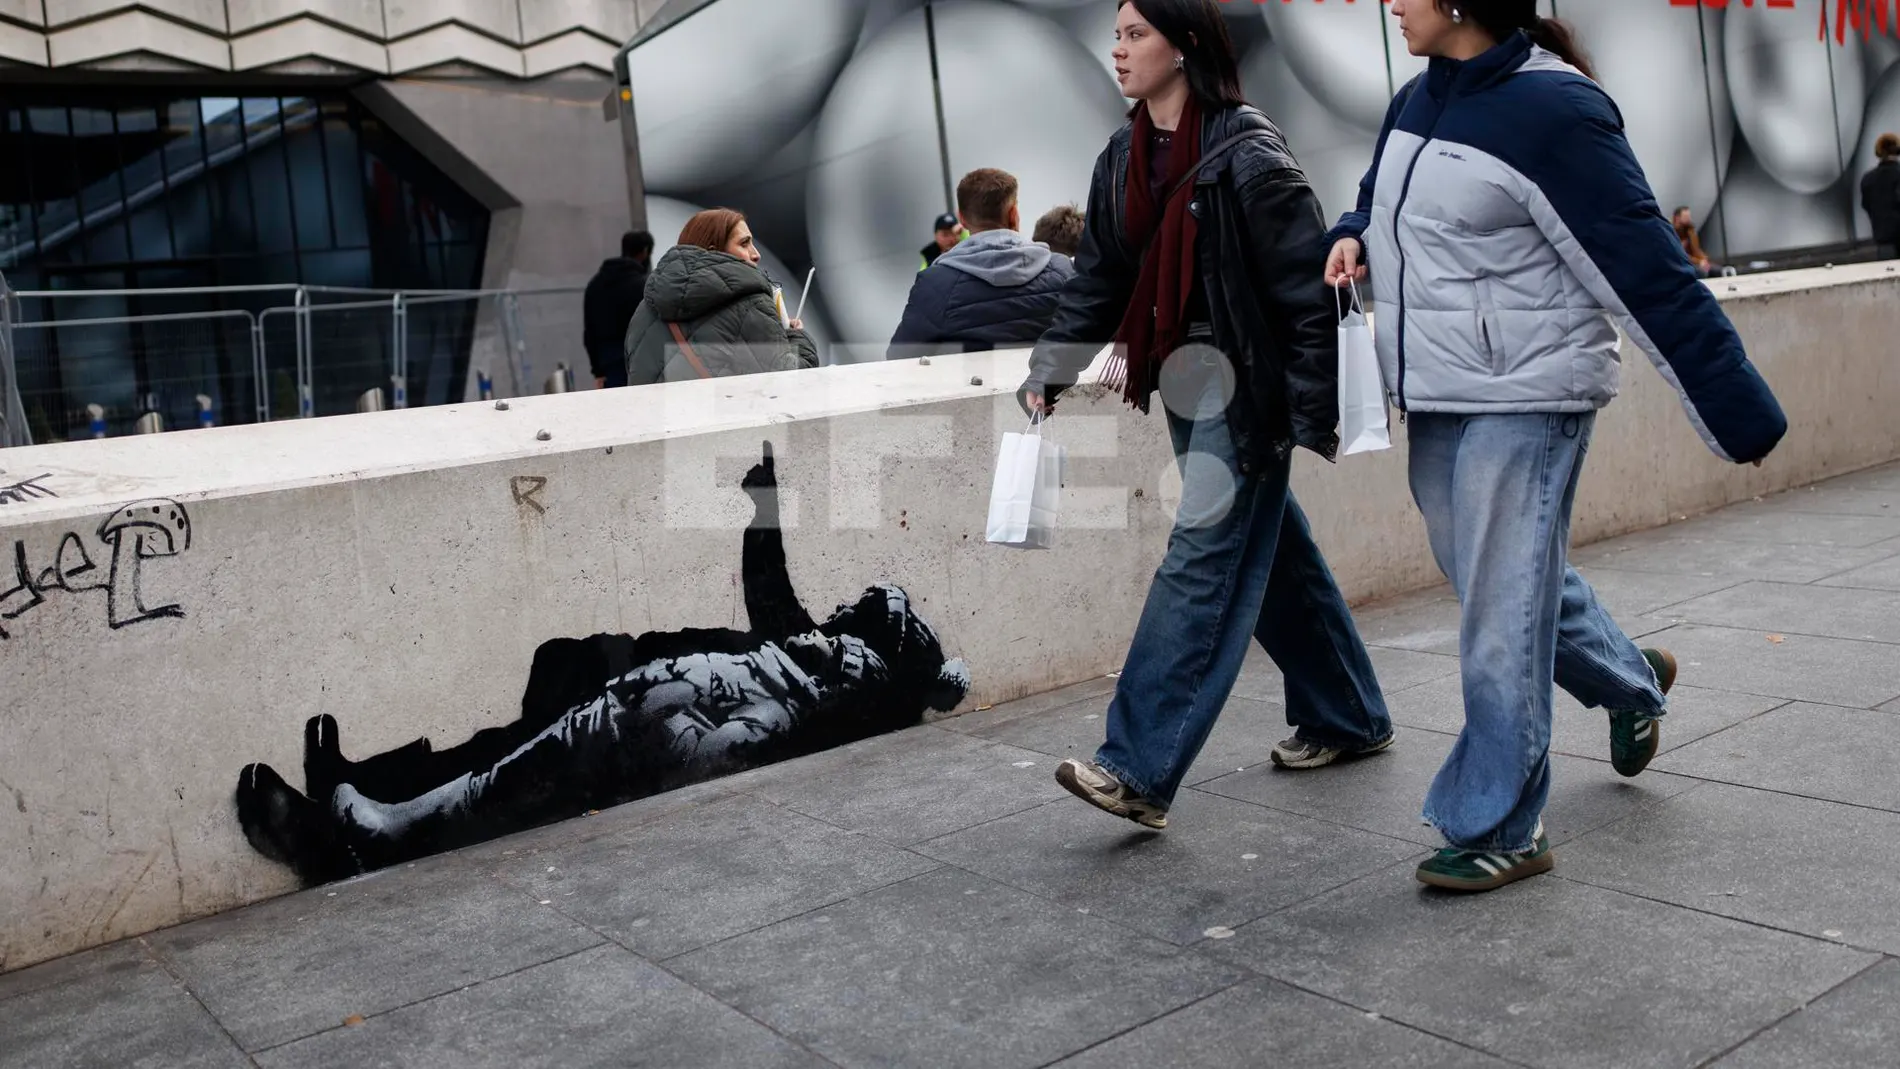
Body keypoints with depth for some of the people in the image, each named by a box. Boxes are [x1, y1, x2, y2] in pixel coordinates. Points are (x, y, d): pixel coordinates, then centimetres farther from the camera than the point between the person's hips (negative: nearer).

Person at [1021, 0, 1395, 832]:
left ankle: (1139, 770, -10)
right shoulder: (1125, 158, 9)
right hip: (1185, 382, 8)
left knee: (1205, 559, -10)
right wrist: (1048, 372, 2)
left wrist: (1319, 414, -16)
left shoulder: (1247, 156, -15)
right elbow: (1099, 279, 12)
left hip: (1247, 385, -8)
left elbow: (1309, 292, -15)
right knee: (1272, 551, 16)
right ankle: (1348, 718, 32)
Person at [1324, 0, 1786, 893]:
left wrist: (1741, 413, -14)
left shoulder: (1552, 109, -17)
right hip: (1434, 402, 8)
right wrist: (1352, 239, -1)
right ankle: (1630, 680, 48)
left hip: (1524, 400, -8)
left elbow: (1650, 273, -17)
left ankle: (1500, 831, 12)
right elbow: (1380, 211, 24)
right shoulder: (1417, 102, 7)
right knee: (1518, 580, 21)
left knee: (1501, 616, -3)